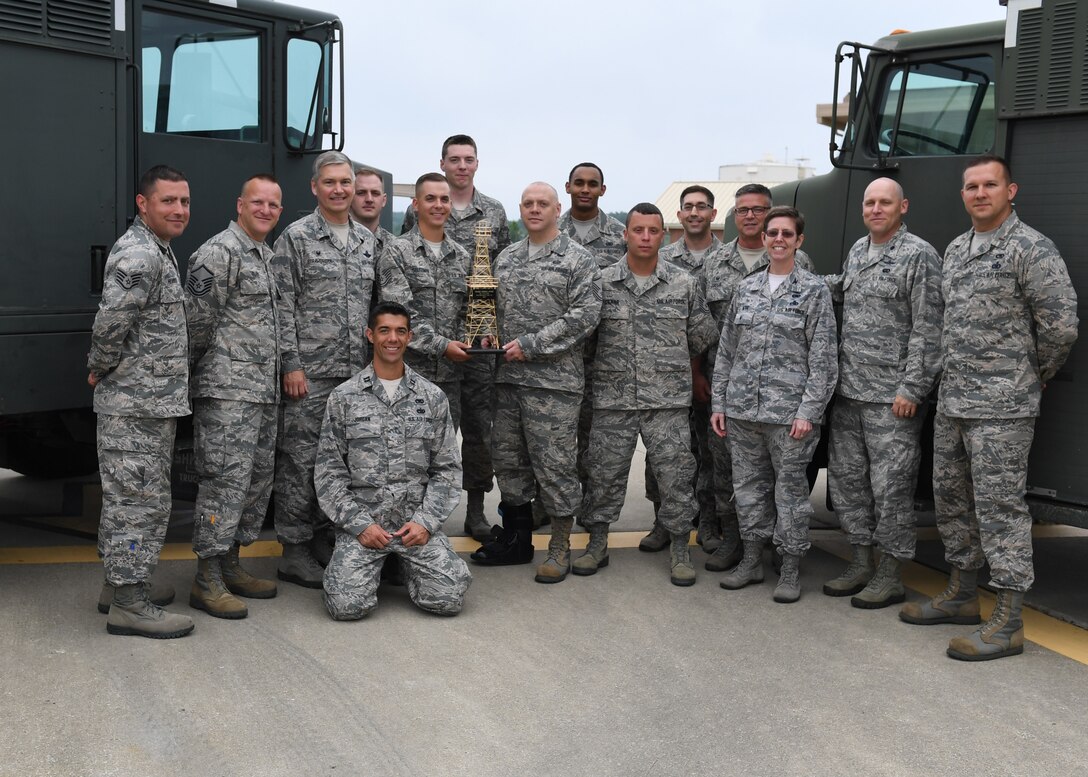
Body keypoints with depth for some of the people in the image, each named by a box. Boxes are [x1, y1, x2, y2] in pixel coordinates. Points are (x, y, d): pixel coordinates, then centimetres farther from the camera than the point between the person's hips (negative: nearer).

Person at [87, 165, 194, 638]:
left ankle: (123, 582, 30)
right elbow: (110, 324, -26)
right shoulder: (138, 255, -18)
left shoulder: (157, 251, 16)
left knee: (131, 499, 18)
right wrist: (101, 369, -10)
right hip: (135, 407, -10)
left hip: (154, 403, 10)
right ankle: (128, 605, 2)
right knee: (138, 500, -5)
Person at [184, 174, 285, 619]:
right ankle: (207, 581, -2)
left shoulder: (268, 256, 19)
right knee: (224, 479, -9)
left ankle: (229, 566, 24)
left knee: (258, 479, 13)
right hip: (227, 391, -10)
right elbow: (197, 320, -13)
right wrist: (211, 368, -3)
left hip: (264, 391, 10)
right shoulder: (218, 253, -10)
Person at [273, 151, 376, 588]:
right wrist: (291, 364, -14)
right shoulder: (296, 238, -4)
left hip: (355, 371, 6)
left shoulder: (367, 241, 14)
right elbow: (283, 306, -8)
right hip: (309, 372, -6)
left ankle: (319, 536, 24)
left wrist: (374, 359, 14)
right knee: (300, 459, -2)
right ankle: (294, 551, 6)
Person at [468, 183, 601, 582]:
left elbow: (585, 315, -12)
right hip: (507, 377, 7)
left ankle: (560, 547, 10)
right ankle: (517, 539, 26)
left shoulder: (577, 259, -4)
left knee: (555, 465, -2)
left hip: (553, 380, -6)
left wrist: (532, 345, -15)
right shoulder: (506, 258, 16)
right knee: (508, 459, 13)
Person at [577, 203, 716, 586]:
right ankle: (597, 545, 24)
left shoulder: (684, 284, 4)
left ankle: (680, 551, 17)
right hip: (613, 399, 0)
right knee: (605, 475, 8)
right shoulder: (602, 281, 2)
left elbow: (702, 336, 13)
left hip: (669, 400, 0)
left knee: (675, 476, 2)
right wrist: (612, 365, 6)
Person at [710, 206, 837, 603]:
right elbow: (726, 350, 13)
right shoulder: (746, 288, 11)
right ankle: (752, 560, 24)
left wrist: (809, 411, -13)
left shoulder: (814, 290, -1)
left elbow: (823, 358, -6)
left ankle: (791, 570, 13)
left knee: (790, 489, 2)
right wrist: (718, 403, 8)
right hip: (741, 410, 5)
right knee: (748, 486, 11)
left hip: (789, 412, -4)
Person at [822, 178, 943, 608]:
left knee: (890, 485, -1)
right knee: (846, 476, 12)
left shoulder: (919, 256, -9)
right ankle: (861, 563, 25)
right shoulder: (858, 250, 14)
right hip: (848, 391, 8)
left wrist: (912, 389, -16)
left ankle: (890, 576, 10)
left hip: (892, 397, -8)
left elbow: (927, 330, -12)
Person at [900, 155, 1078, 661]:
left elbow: (1061, 325, -14)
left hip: (1002, 409, -8)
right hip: (952, 402, 9)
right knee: (951, 499, 15)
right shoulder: (955, 250, 14)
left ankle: (1008, 624, 0)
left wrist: (1037, 375, -1)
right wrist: (954, 379, 16)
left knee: (1000, 507, -6)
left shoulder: (1031, 249, -11)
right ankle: (962, 595, 30)